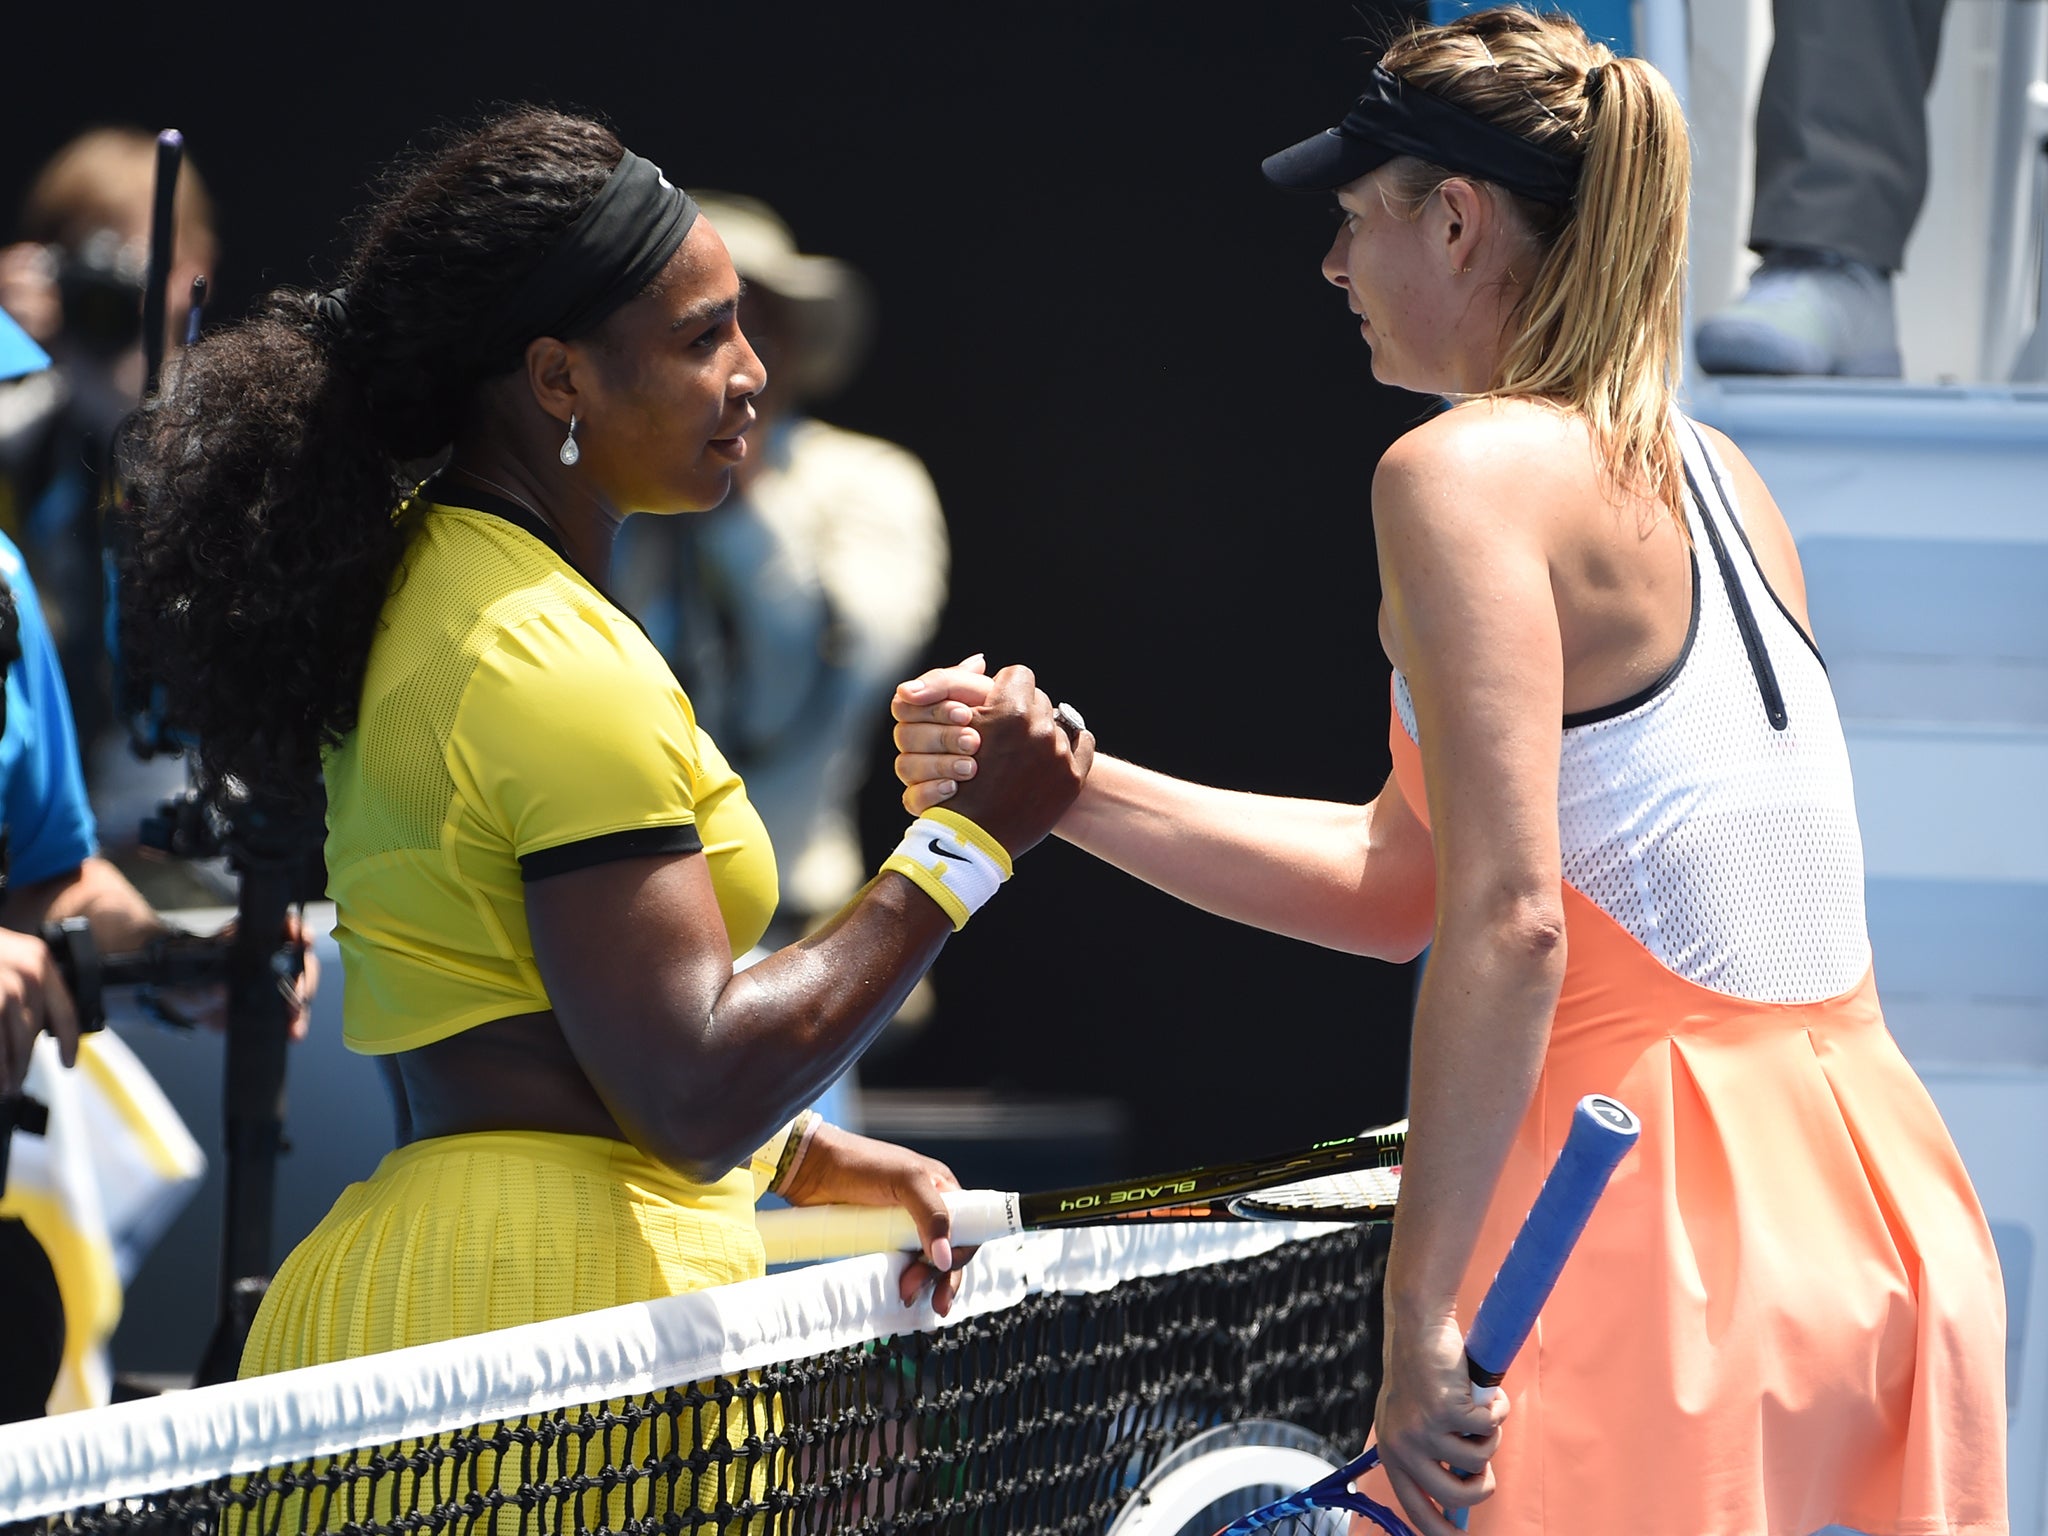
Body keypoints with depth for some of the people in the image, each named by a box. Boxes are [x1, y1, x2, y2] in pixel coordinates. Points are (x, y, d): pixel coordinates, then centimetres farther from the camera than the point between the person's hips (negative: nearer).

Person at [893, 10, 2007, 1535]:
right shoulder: (1713, 478, 16)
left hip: (1667, 1238, -8)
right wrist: (1055, 784, 19)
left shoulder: (1469, 470, -9)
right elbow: (1411, 878, 20)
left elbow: (1507, 921, -19)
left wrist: (1421, 1317, -19)